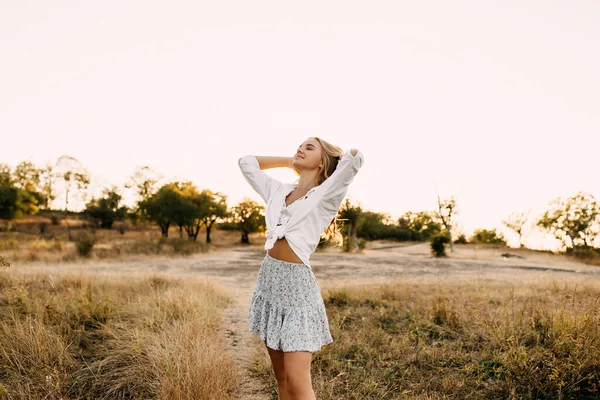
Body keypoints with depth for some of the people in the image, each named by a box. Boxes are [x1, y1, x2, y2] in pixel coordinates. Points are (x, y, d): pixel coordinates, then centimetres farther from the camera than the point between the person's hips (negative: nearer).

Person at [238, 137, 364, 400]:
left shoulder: (326, 195, -4)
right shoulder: (279, 191, 12)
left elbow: (355, 156, -17)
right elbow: (246, 162, 23)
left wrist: (338, 159, 5)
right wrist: (290, 161, 19)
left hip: (296, 285, -6)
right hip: (269, 281, 6)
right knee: (281, 378, 14)